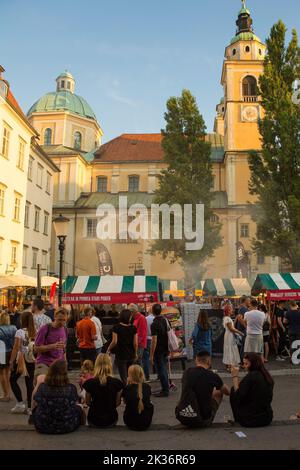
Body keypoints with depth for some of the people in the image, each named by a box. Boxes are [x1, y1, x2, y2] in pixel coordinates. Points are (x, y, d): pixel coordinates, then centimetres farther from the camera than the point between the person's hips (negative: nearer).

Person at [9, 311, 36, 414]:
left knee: (13, 380, 14)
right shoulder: (35, 332, 2)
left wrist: (11, 361, -5)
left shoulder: (20, 332, -10)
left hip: (21, 359, -4)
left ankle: (20, 403, 7)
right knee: (30, 383, 9)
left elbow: (16, 348, -12)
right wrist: (36, 358, 12)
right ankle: (29, 407, 11)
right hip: (32, 360, 4)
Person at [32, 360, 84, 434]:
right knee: (79, 407, 24)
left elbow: (35, 404, 1)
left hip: (42, 428, 1)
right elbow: (76, 404, 0)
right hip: (67, 428, -1)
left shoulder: (42, 387, -14)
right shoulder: (71, 388, -15)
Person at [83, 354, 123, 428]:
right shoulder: (117, 383, -14)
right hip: (111, 421, 0)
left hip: (94, 421, 0)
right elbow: (118, 403, -1)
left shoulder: (89, 383, -14)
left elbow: (87, 402, 0)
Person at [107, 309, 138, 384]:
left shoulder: (116, 328, -10)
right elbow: (135, 343, -3)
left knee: (124, 377, 3)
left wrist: (108, 350, 3)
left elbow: (114, 342, -14)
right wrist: (135, 353, 11)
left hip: (120, 355, -3)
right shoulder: (133, 328, -3)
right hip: (131, 355, 3)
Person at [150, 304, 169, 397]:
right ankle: (165, 389, 26)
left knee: (161, 371, 1)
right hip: (165, 350, 8)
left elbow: (154, 341, -21)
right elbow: (168, 334, 12)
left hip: (158, 351, -8)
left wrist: (151, 355, -15)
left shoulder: (154, 324, -20)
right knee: (164, 370, 17)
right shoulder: (165, 321, 3)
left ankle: (165, 391, 8)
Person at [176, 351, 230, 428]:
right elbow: (227, 392, 15)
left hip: (181, 418, 3)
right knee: (219, 393, 18)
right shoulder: (212, 376, -6)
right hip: (201, 421, -3)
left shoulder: (187, 373, 3)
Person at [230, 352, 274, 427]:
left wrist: (235, 377, -11)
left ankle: (238, 420, 18)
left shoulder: (251, 376, -19)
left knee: (233, 390, 8)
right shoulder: (267, 376, 3)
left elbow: (237, 396, -16)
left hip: (250, 420, -7)